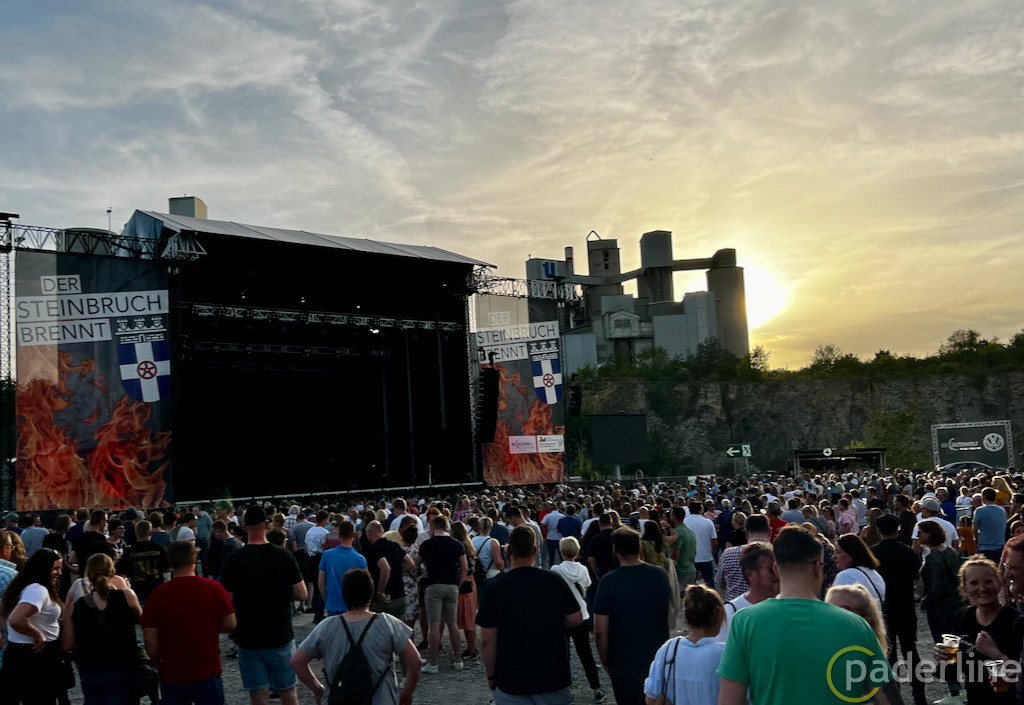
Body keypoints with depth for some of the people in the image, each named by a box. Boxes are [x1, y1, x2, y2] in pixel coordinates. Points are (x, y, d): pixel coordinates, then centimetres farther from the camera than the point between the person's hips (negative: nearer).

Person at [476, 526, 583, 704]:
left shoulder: (495, 589, -13)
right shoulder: (554, 581, -9)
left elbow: (487, 641, -10)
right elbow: (576, 619, -3)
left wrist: (491, 676, 3)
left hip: (512, 683, -2)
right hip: (554, 678, 2)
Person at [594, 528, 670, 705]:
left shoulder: (609, 582, -18)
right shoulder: (660, 575, -5)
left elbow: (600, 631, -17)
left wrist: (605, 662, -2)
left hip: (624, 666, -3)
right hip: (660, 661, 3)